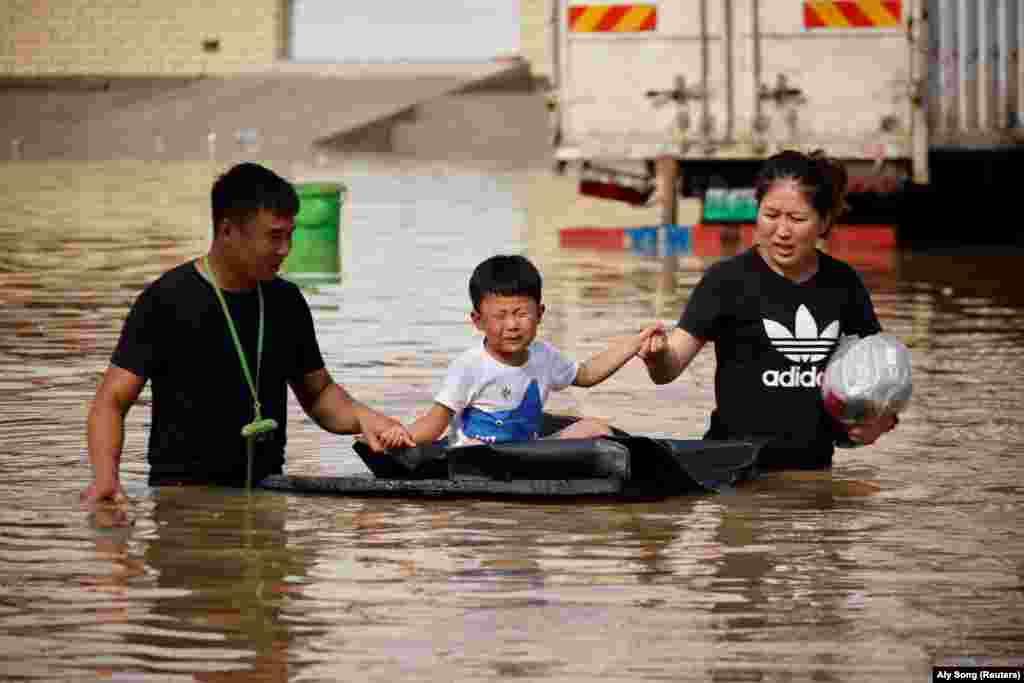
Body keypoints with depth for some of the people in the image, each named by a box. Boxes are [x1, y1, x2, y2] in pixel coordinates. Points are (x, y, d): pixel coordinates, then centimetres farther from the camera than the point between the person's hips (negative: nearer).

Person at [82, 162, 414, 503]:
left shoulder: (286, 302, 9)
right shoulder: (167, 301, -7)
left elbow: (318, 393, 21)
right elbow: (112, 401, -8)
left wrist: (361, 417, -1)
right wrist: (105, 475, -26)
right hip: (183, 496, -4)